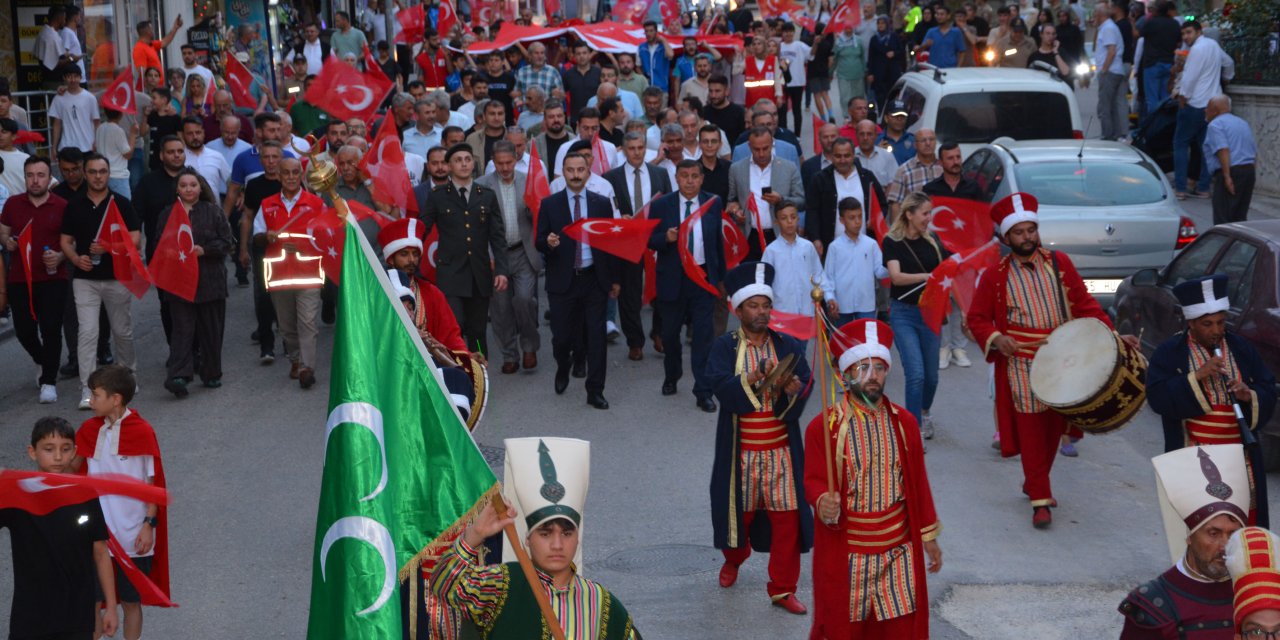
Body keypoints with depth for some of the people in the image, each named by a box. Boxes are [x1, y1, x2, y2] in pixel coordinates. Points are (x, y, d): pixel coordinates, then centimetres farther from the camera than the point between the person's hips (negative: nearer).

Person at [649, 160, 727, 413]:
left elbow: (718, 241, 9)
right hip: (672, 278, 0)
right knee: (670, 332, 12)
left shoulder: (713, 204, 1)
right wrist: (666, 238, -22)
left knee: (703, 335, -3)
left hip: (703, 276, 0)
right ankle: (671, 377, 38)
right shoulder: (661, 206, -3)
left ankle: (704, 392, 2)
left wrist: (721, 277, 11)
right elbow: (650, 241, -1)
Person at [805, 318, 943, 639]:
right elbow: (814, 481, -7)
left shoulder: (904, 422, 4)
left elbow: (918, 481, 9)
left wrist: (928, 535, 12)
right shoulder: (823, 426, -9)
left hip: (898, 548, 3)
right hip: (846, 550, -3)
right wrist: (823, 503, -30)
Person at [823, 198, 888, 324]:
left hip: (866, 305, 0)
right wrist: (830, 297, -12)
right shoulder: (835, 246, -2)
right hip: (842, 305, 0)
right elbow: (828, 275, -1)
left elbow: (879, 271, 2)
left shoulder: (871, 244, 2)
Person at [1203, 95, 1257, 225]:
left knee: (1222, 218, -8)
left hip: (1231, 171, -9)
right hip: (1249, 170, 9)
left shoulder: (1215, 125, -5)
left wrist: (1227, 176, -23)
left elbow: (1223, 150, -19)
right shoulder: (1242, 123, 22)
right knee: (1240, 217, 12)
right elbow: (1255, 152, 22)